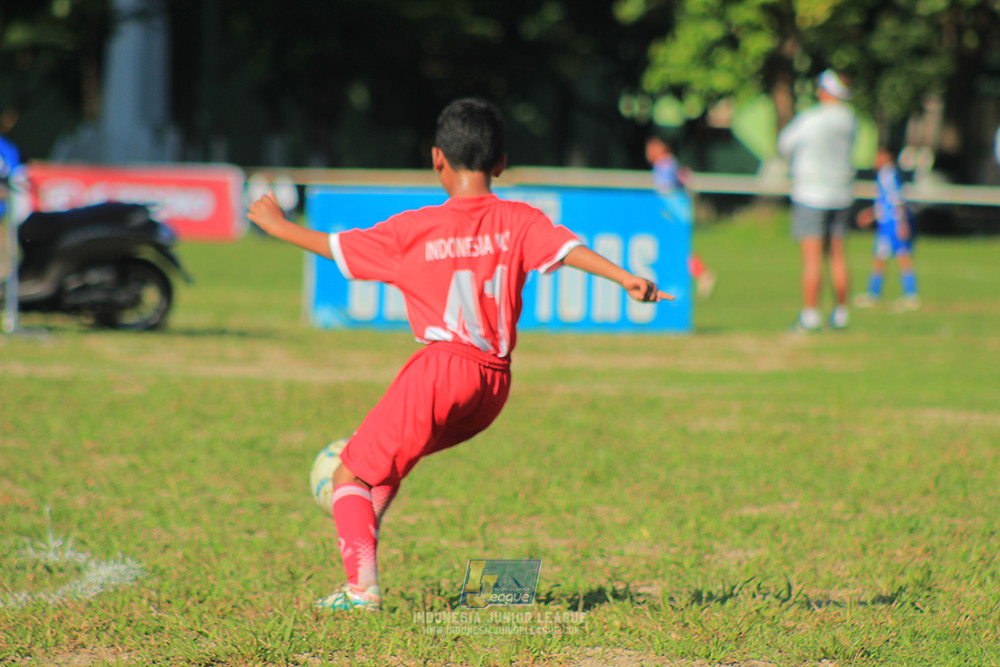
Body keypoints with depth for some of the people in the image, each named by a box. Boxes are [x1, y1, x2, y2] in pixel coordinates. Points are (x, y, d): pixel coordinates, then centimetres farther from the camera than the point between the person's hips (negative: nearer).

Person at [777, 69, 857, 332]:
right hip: (841, 194, 6)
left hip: (811, 194, -6)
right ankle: (841, 313, 14)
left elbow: (784, 145, -4)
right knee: (838, 256, 11)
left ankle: (810, 314, -5)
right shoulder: (849, 119, 3)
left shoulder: (809, 119, -16)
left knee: (812, 259, -5)